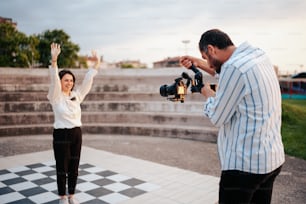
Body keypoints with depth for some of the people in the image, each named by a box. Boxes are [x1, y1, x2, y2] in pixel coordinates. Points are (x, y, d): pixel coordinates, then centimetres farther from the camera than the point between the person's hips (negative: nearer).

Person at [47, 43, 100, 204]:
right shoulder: (55, 96, -8)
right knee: (62, 168, 7)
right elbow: (54, 80, -24)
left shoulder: (77, 95, 5)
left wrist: (96, 64, -9)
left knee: (74, 168, 13)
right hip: (61, 134, -4)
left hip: (77, 134, 5)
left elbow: (88, 81, 0)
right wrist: (54, 60, -38)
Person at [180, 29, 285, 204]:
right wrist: (201, 64, 26)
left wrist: (208, 94, 5)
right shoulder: (258, 54, 6)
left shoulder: (234, 67, -20)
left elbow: (217, 118, -13)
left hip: (245, 164, -9)